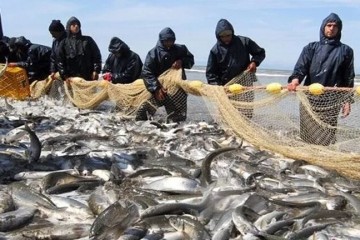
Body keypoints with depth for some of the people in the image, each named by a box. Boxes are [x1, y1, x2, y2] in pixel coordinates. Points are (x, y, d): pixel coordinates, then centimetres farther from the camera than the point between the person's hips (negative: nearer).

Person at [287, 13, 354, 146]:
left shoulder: (345, 51, 10)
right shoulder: (311, 48, 9)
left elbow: (348, 78, 11)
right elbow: (301, 66, -5)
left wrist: (347, 100, 6)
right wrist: (295, 79, -27)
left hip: (331, 100, 0)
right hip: (310, 98, 1)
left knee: (326, 136, -2)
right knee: (308, 134, 3)